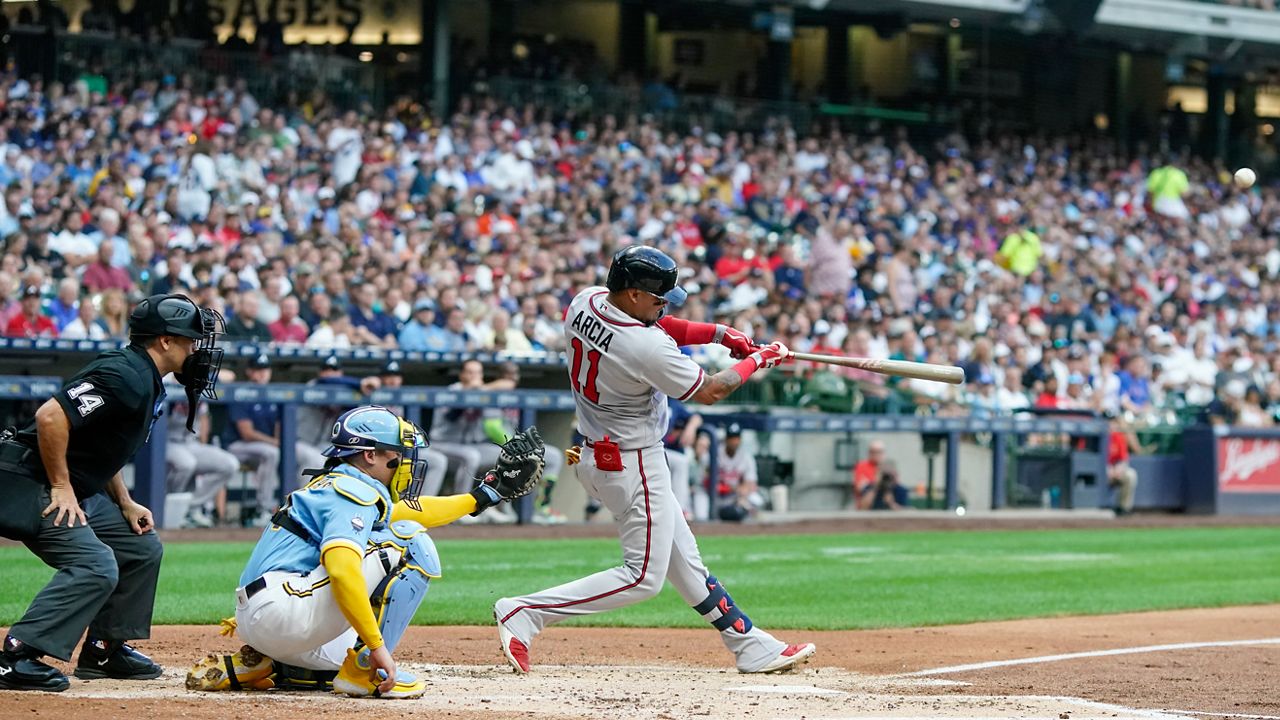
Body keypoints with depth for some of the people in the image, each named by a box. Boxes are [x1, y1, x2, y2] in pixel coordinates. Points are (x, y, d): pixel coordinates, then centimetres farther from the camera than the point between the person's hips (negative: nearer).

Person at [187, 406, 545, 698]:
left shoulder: (331, 485, 22)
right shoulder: (354, 492, -9)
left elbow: (401, 510, 36)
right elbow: (341, 568, -27)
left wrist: (483, 495, 38)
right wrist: (376, 645, -27)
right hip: (282, 608, -10)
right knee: (409, 542, -8)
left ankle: (247, 667, 16)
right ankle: (362, 671, -9)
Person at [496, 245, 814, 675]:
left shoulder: (585, 302, -5)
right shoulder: (649, 348, -29)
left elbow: (656, 326, 12)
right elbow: (709, 392, -15)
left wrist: (719, 334, 2)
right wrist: (757, 360, 0)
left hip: (598, 454, 10)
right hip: (633, 467, -10)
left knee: (683, 560, 15)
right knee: (642, 578, 0)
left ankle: (751, 647, 24)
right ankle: (524, 614, -4)